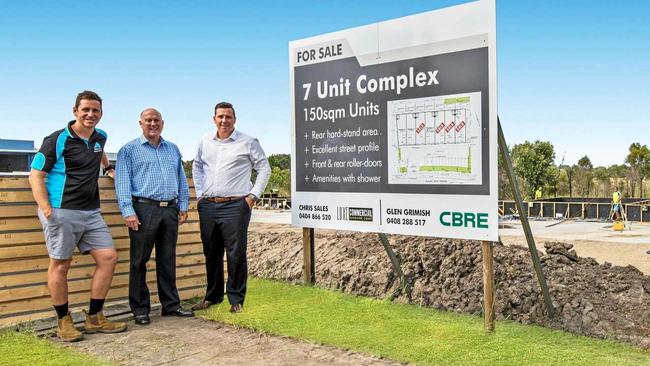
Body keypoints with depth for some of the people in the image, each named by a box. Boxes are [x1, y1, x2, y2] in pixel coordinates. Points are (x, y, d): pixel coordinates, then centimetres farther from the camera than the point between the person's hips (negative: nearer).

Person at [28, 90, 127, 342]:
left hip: (91, 212, 7)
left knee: (108, 258, 1)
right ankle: (64, 322, 16)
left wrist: (108, 167, 31)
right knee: (60, 265, 2)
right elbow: (35, 175, -9)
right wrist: (45, 208, -20)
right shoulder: (58, 140, -7)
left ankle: (95, 318, 13)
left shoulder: (100, 137, 13)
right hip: (62, 212, -7)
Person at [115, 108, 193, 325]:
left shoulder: (173, 150, 18)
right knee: (139, 261, 1)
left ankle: (171, 305, 19)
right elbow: (123, 183, -4)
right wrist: (128, 212, -13)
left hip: (170, 210, 5)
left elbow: (181, 180, 18)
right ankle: (140, 309, 10)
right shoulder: (129, 150, 3)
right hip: (144, 209, -4)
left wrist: (183, 206, 10)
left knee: (168, 260, 11)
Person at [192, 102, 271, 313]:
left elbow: (264, 169, 2)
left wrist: (253, 195, -4)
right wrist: (200, 193, 14)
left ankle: (236, 300, 8)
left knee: (236, 254, -3)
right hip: (208, 206, 5)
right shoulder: (205, 143, 12)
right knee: (211, 254, 13)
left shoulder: (248, 143, -1)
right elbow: (197, 167, 24)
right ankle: (213, 296, 27)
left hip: (235, 206, -4)